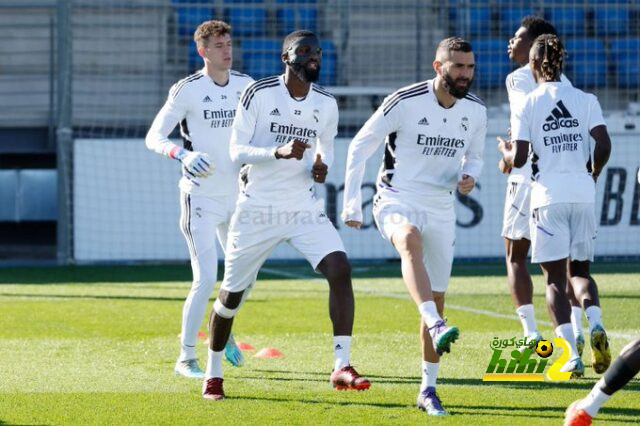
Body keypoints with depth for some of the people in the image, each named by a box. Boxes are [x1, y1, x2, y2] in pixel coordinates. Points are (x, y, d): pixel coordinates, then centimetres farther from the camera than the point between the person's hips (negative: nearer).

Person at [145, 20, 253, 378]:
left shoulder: (246, 86, 5)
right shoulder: (188, 90, -11)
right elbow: (154, 137, -12)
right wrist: (182, 154, -29)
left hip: (236, 195, 6)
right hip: (200, 197, -6)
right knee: (206, 279, -12)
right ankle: (187, 358, 0)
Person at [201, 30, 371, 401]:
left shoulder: (326, 104, 2)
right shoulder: (259, 94, -11)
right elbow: (237, 151, -13)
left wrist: (324, 166, -5)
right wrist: (279, 152, -30)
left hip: (303, 206, 3)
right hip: (258, 208, -3)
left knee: (340, 270, -20)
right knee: (233, 293, 8)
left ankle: (342, 367, -19)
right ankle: (214, 373, 30)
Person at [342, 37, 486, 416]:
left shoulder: (476, 110, 0)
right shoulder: (405, 102, -15)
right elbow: (360, 146, -6)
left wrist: (469, 177, -6)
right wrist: (352, 203, -6)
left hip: (441, 210, 5)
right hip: (397, 200, -5)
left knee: (437, 300, 5)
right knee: (412, 242, -40)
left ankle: (428, 391, 17)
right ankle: (437, 328, -59)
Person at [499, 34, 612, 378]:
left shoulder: (528, 105, -1)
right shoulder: (586, 101, 5)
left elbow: (518, 159, -5)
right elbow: (603, 145, -4)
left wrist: (505, 152, 18)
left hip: (549, 195, -2)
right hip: (583, 195, 3)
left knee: (554, 278, 4)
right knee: (580, 270, 18)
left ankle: (572, 355, -9)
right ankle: (596, 324, -11)